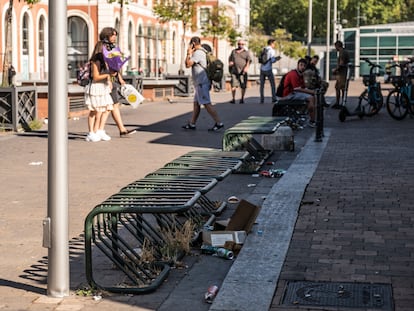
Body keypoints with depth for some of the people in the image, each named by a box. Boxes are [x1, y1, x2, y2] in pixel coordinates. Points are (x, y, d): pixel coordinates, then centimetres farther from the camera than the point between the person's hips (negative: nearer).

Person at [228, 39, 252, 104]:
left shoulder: (246, 52, 8)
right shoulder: (233, 51, 18)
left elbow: (249, 60, -4)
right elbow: (230, 58, 28)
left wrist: (246, 67, -20)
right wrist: (230, 62, 5)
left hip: (242, 71, -2)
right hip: (234, 71, 2)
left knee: (243, 86, -1)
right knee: (233, 85, -8)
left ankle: (242, 99, 9)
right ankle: (233, 99, -7)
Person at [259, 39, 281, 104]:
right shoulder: (272, 51, -5)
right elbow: (272, 60, -14)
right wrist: (277, 58, 8)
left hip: (262, 69, 4)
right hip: (268, 69, -4)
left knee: (262, 85, 7)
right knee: (272, 84, 7)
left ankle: (262, 99, 2)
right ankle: (274, 98, 2)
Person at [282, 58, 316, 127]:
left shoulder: (300, 75, 15)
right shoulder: (293, 74, -17)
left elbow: (304, 88, 13)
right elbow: (297, 89, -23)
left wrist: (311, 91, -7)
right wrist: (311, 92, -17)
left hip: (294, 93, 11)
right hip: (289, 95, -11)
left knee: (314, 96, 9)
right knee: (310, 98, -21)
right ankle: (312, 121, -18)